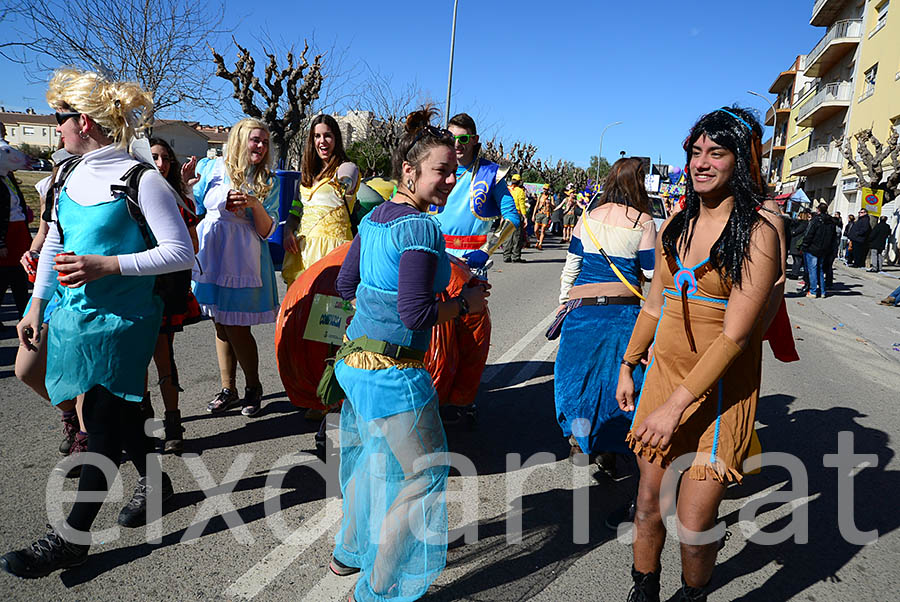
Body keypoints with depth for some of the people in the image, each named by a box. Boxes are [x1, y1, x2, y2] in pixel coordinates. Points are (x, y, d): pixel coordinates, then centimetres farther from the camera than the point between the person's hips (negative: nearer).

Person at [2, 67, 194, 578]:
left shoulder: (141, 180, -14)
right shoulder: (75, 176, 9)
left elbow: (181, 252, -17)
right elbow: (55, 244, 18)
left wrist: (107, 266, -23)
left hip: (120, 321, -7)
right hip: (76, 316, 7)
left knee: (106, 425, 1)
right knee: (116, 414, 16)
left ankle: (71, 538, 12)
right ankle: (154, 482, 39)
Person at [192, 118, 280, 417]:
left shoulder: (268, 182, 2)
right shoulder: (213, 169, 6)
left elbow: (266, 231, -2)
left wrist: (255, 205, -18)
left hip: (243, 259, -3)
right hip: (210, 254, 3)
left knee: (236, 328, -3)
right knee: (220, 326, 9)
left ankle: (253, 387, 17)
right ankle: (228, 389, 22)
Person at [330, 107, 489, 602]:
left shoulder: (374, 217, 7)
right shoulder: (420, 227, -19)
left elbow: (345, 285, 14)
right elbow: (414, 313, -25)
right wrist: (465, 303, -10)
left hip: (356, 357, 9)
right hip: (393, 373, -9)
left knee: (375, 463, 26)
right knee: (421, 473, 7)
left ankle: (350, 552, 46)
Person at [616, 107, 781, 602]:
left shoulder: (757, 233, -11)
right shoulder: (676, 225, 8)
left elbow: (735, 336, -17)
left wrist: (676, 405, -20)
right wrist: (627, 367, 17)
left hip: (718, 391, -5)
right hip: (663, 375, 5)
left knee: (694, 530, -1)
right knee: (648, 506, 13)